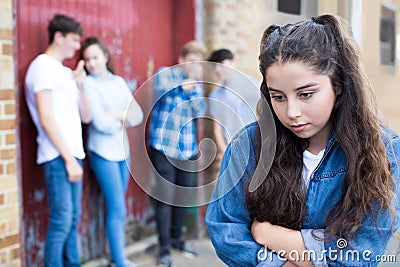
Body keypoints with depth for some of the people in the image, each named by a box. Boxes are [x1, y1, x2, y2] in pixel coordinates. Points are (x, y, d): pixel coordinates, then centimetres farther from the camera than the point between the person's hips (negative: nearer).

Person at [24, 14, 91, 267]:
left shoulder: (66, 72, 18)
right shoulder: (43, 66, -6)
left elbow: (86, 117, 15)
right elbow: (46, 119, -14)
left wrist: (81, 85, 1)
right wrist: (68, 158, -15)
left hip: (73, 153, 8)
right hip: (58, 157, -8)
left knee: (73, 219, 11)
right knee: (61, 222, -9)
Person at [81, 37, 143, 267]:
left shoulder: (119, 82, 9)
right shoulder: (88, 84, -7)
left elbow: (138, 115, 3)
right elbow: (101, 123, -15)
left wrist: (115, 117, -13)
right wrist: (124, 119, -1)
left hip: (123, 150, 5)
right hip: (103, 153, -5)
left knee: (118, 208, 11)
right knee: (118, 209, -5)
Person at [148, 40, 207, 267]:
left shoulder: (196, 84, 12)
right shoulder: (165, 73, -1)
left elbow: (201, 112, -1)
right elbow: (161, 90, -21)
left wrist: (193, 84, -13)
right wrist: (183, 83, -34)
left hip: (188, 148, 5)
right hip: (164, 146, -5)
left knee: (185, 195, 12)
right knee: (166, 196, -6)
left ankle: (177, 238, 30)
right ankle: (165, 247, 5)